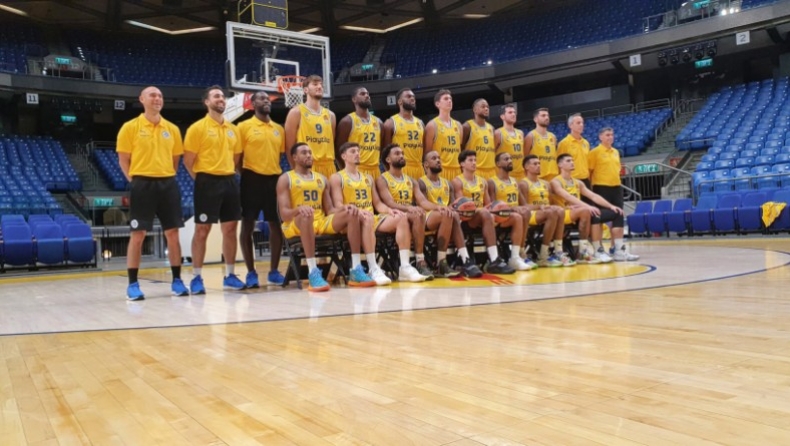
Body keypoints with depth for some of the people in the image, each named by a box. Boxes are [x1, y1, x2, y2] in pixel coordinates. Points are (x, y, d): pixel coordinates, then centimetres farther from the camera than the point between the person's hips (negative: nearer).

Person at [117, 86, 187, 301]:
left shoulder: (172, 129, 10)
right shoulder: (130, 127, 0)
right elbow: (123, 159, 1)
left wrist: (167, 177, 8)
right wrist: (136, 181, -3)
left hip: (168, 184, 4)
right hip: (143, 184, -3)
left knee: (172, 234, 5)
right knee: (137, 235, -2)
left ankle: (177, 280, 15)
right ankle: (133, 284, 7)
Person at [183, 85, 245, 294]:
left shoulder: (233, 129, 12)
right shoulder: (198, 128, -5)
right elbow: (188, 160, -6)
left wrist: (229, 175, 11)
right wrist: (201, 179, -4)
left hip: (229, 181, 6)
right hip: (208, 182, -6)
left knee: (230, 229, 8)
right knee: (202, 230, -2)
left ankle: (230, 275, 17)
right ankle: (197, 278, 6)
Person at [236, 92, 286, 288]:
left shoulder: (279, 129, 13)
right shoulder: (244, 127, 0)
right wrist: (240, 180, -8)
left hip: (274, 178, 4)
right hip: (252, 178, -4)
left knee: (276, 225, 4)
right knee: (248, 225, -1)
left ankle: (274, 271, 14)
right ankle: (251, 272, 7)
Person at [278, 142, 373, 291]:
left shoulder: (321, 178, 20)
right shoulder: (286, 179, 4)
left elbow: (330, 210, 14)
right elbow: (284, 214, -7)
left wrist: (344, 207, -8)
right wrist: (298, 209, -30)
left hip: (321, 223, 5)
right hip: (295, 225, -5)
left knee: (351, 213, -16)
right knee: (306, 215, -39)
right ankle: (313, 273, -43)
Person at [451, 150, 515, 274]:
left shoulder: (482, 181, 21)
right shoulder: (458, 181, 0)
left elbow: (488, 204, 18)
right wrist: (479, 209, -24)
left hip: (483, 216, 7)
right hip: (466, 218, -7)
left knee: (517, 217, -10)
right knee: (485, 213, -41)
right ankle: (494, 261, -45)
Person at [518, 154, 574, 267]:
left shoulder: (545, 183, 22)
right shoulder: (523, 184, 1)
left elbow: (549, 203, 17)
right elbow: (524, 206, -9)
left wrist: (549, 207, -6)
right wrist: (540, 207, -22)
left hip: (548, 214, 6)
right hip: (531, 215, -6)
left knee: (560, 211, -27)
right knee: (552, 213, -34)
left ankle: (558, 251, -30)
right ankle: (543, 255, -31)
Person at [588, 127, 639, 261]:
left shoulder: (616, 152, 15)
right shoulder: (595, 152, -5)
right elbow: (589, 171, -7)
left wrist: (617, 182, 16)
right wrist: (592, 184, -10)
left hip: (616, 187, 7)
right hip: (601, 188, -7)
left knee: (618, 217, 4)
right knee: (599, 218, -6)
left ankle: (620, 250, 6)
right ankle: (598, 249, 1)